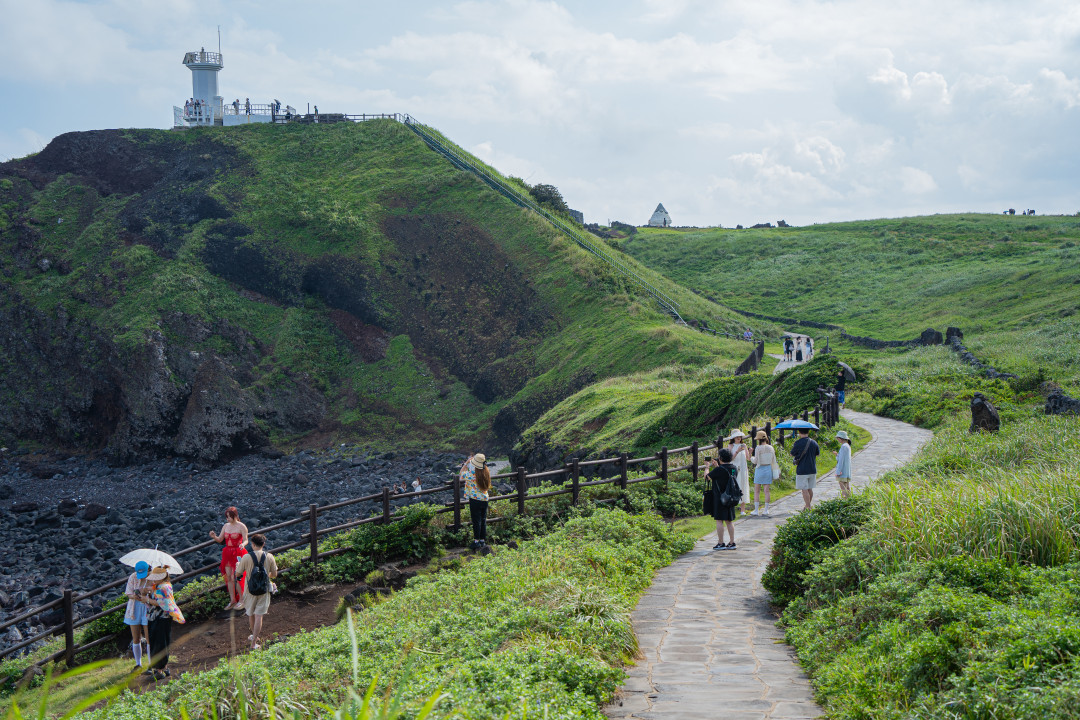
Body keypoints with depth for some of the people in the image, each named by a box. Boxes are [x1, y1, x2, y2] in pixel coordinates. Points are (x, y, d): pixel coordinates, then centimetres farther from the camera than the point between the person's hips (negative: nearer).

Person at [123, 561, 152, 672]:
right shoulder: (133, 577, -3)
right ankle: (138, 664, 20)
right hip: (134, 611, 3)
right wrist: (134, 596, -26)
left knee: (149, 639, -2)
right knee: (136, 639, 7)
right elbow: (128, 594, -3)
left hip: (148, 611, -3)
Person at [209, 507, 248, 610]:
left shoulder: (241, 527, -7)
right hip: (227, 554, 6)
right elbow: (220, 539, 9)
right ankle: (233, 601, 16)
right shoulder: (226, 526, 9)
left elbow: (246, 540, -12)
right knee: (229, 577, 6)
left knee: (235, 577, -8)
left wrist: (243, 544, -35)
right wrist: (214, 537, -12)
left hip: (237, 554, -6)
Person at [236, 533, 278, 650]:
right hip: (264, 590, 0)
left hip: (250, 590, 0)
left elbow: (238, 574, -4)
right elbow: (274, 574, 2)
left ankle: (254, 636, 40)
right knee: (259, 616, 3)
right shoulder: (269, 557, -8)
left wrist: (237, 565, 17)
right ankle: (254, 642, 1)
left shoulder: (246, 557, -14)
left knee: (251, 614, 21)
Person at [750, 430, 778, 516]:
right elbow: (774, 461, 8)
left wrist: (751, 458, 11)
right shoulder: (771, 448, 3)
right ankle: (766, 510, 7)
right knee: (767, 490, 6)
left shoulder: (758, 448, -11)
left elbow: (756, 461, -11)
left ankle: (756, 510, 1)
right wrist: (775, 472, 16)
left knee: (757, 491, 3)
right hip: (768, 469, 4)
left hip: (760, 469, -4)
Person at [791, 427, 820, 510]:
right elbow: (817, 453, 17)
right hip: (812, 469, 5)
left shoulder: (798, 443, -13)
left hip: (802, 470, -5)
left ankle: (808, 508, -3)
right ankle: (808, 505, 28)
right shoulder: (814, 443, 1)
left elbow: (792, 454, -2)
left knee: (804, 489, -2)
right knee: (810, 489, 17)